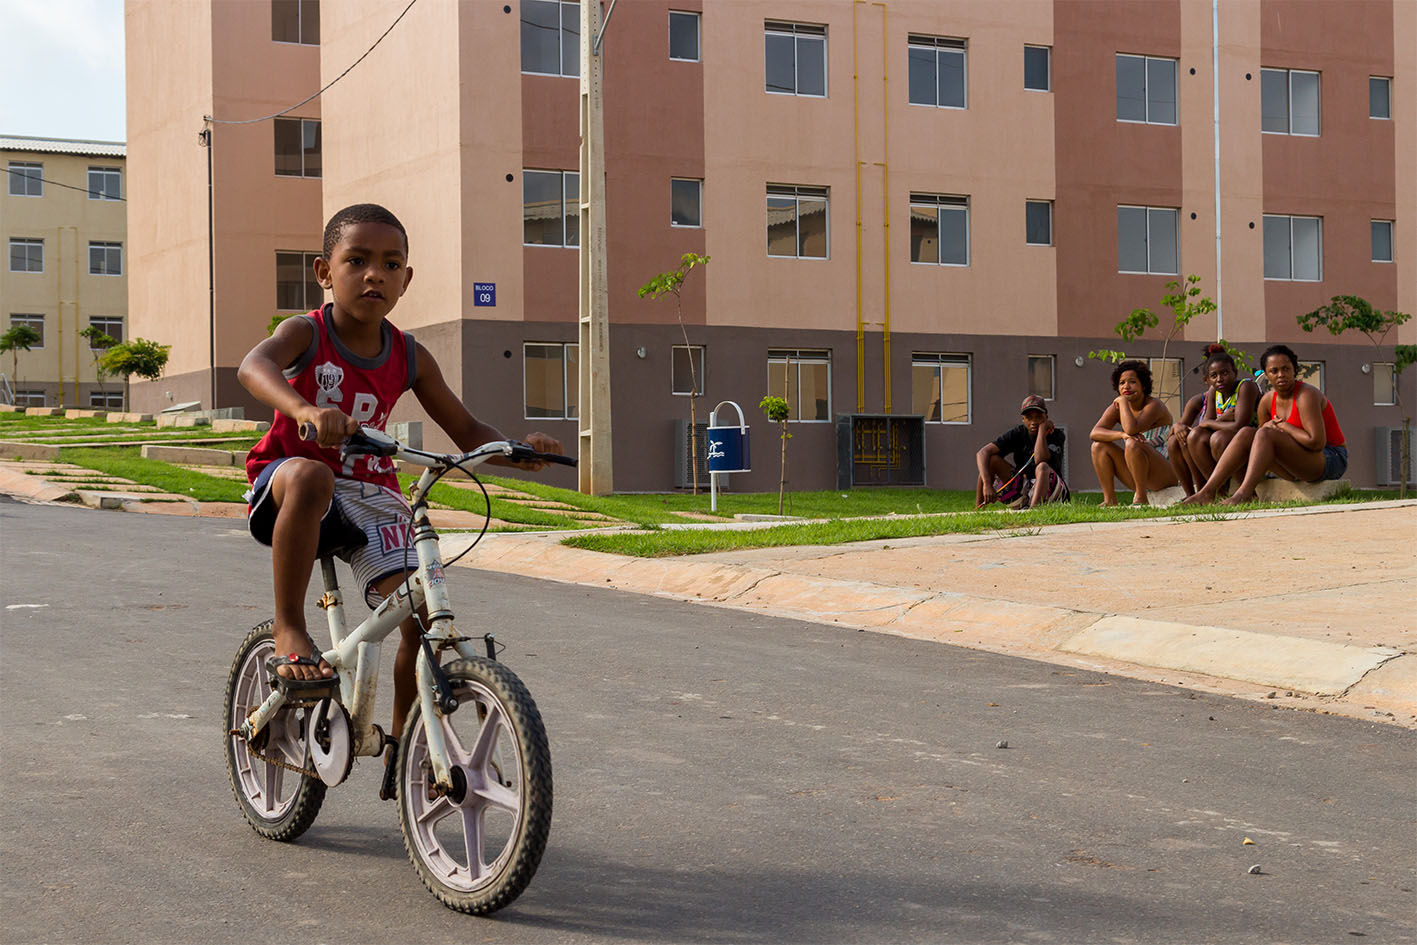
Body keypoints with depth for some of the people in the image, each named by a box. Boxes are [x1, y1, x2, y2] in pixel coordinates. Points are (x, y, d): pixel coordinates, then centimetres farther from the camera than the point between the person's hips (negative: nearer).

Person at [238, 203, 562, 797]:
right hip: (285, 487, -4)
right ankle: (289, 632, -29)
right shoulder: (307, 334, -10)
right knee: (309, 476, -41)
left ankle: (402, 748, 5)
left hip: (370, 498, 4)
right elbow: (254, 365, -34)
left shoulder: (410, 359, 2)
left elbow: (465, 429, 9)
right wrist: (305, 409, -56)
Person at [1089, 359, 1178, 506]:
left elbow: (1131, 429, -35)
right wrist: (1121, 434, -31)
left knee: (1132, 444, -31)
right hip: (1137, 477, 7)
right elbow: (1095, 433, -13)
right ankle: (1109, 500, -12)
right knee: (1099, 446, -6)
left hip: (1167, 474, -7)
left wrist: (1123, 401, -20)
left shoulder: (1154, 406, -16)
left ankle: (1140, 498, -25)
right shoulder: (1117, 407, 3)